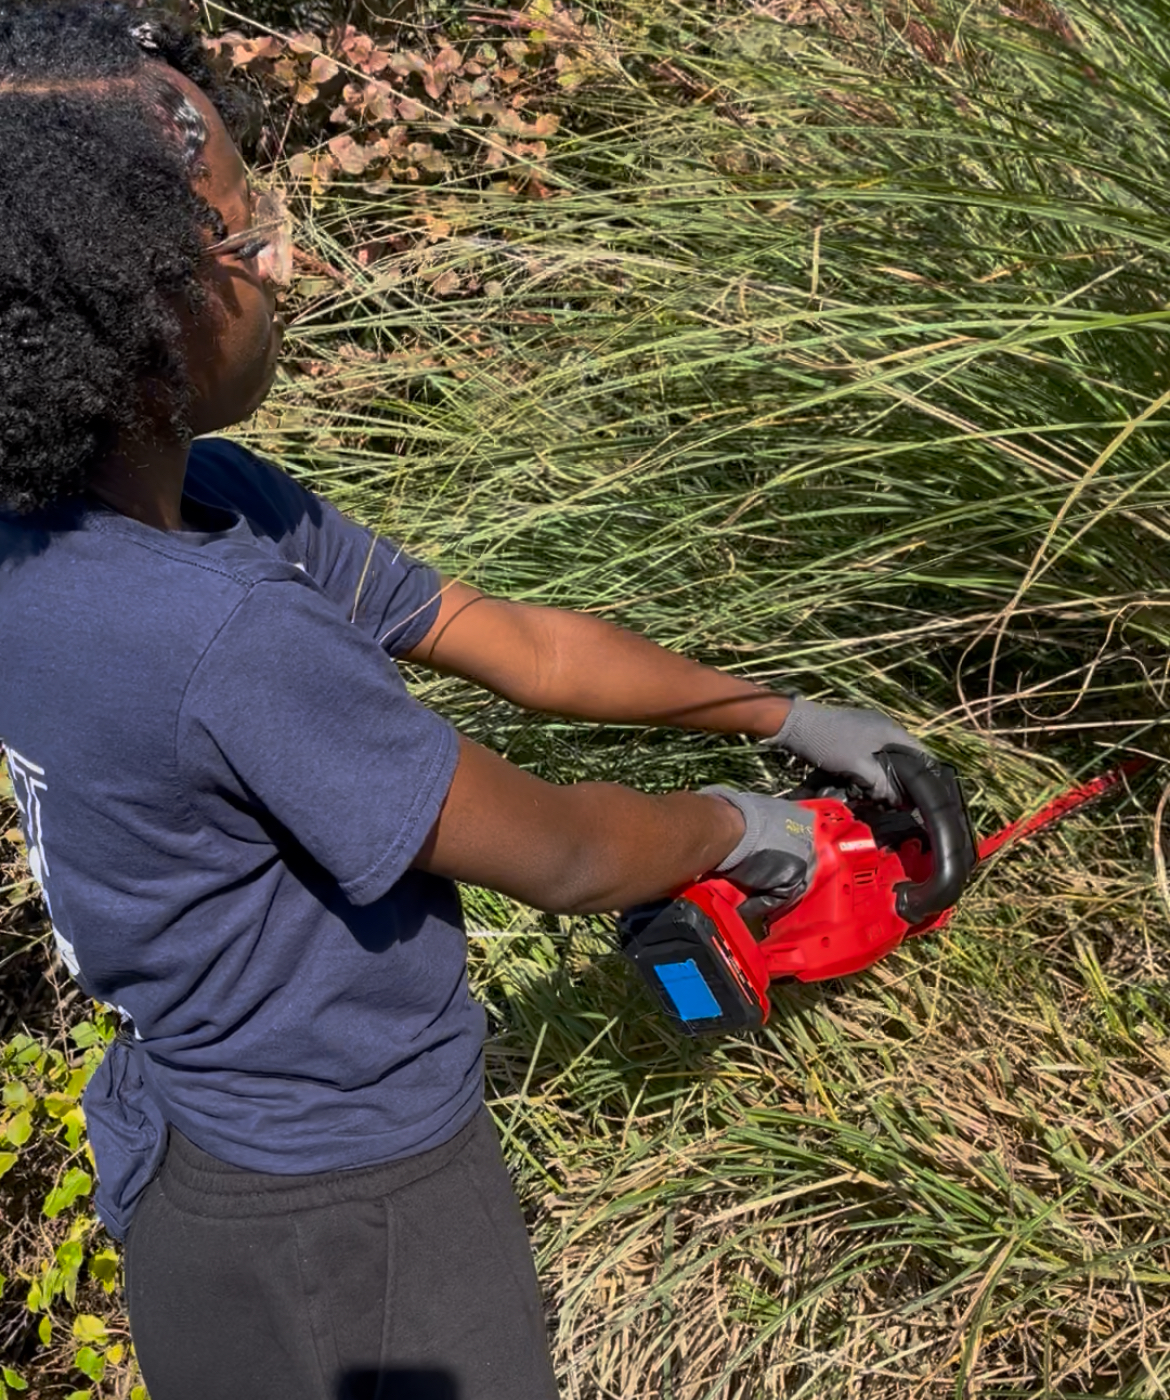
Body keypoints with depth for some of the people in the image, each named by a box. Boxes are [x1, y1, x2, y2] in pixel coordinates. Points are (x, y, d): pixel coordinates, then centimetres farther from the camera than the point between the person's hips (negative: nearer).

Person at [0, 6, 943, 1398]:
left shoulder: (204, 498, -8)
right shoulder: (217, 636, -36)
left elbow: (521, 646, 0)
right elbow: (557, 855, -22)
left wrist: (789, 717, 5)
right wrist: (736, 825, -2)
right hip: (337, 1207, -8)